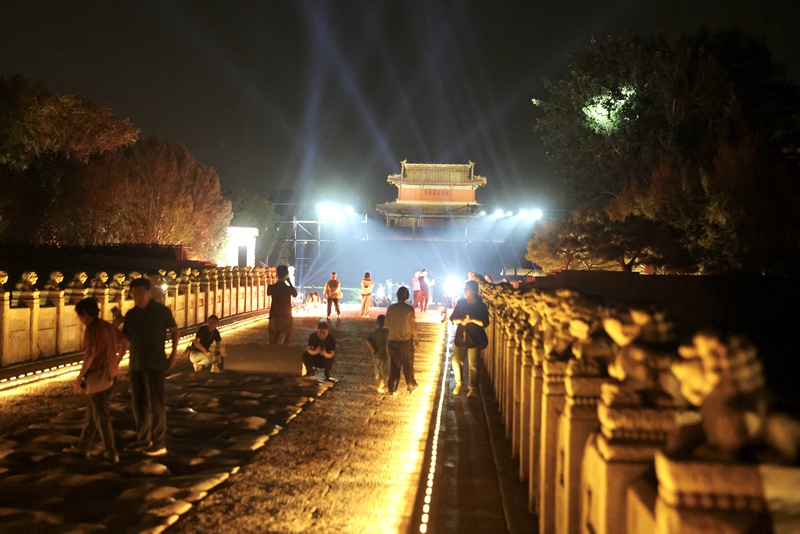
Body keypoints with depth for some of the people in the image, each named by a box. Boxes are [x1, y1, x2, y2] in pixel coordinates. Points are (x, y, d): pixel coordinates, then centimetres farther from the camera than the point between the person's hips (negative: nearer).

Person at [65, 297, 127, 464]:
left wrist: (78, 379, -19)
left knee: (101, 416, 1)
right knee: (92, 413, 19)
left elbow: (90, 355, -24)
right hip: (109, 375, 8)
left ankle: (111, 453, 6)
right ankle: (83, 446, 29)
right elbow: (125, 344, 18)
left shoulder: (91, 329, -16)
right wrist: (116, 363, 26)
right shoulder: (109, 326, 9)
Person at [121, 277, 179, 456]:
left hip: (155, 364, -5)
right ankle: (143, 439, 21)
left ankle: (160, 444, -2)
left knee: (155, 403, -6)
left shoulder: (161, 311, -4)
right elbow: (124, 337, 12)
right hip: (136, 364, 5)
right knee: (138, 403, 10)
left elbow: (174, 331, 3)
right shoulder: (131, 314, 7)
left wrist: (174, 353, -3)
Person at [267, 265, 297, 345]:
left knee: (273, 343, 12)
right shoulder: (289, 288, -12)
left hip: (274, 318, 2)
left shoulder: (271, 287, -7)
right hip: (287, 318, -2)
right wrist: (290, 283, 11)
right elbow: (295, 294, 10)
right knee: (285, 344, 7)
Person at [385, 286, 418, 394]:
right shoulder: (409, 309, -9)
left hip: (392, 341, 2)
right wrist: (415, 338, 4)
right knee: (408, 365, 11)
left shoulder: (391, 308, -3)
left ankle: (392, 389, 13)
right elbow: (413, 325, -8)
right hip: (406, 341, -2)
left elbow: (386, 324, 2)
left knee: (394, 365, 11)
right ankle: (411, 387, 21)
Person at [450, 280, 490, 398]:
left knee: (473, 365, 1)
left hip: (474, 338, -3)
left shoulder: (481, 306, -5)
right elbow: (452, 318, 5)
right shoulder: (460, 302, 4)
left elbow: (485, 323, -10)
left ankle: (473, 388, 12)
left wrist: (472, 320, -22)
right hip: (460, 337, 3)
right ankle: (458, 384, 23)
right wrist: (460, 321, -16)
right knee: (456, 361, 3)